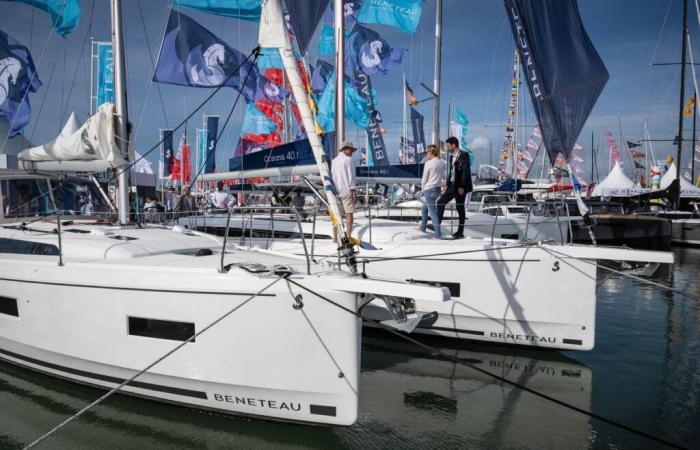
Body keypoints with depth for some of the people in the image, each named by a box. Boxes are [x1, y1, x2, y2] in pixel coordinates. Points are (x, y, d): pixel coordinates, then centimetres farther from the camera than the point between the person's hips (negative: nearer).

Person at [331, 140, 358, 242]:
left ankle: (335, 237, 7)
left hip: (336, 191, 6)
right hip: (347, 191, -6)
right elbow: (350, 176, -10)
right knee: (349, 214, -3)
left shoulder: (333, 161, 16)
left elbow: (332, 177, 16)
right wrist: (353, 191, -10)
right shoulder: (348, 159, -4)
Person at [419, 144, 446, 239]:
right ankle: (422, 227, 35)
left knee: (432, 211, -5)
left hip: (429, 189, -8)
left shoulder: (428, 163, -13)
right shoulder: (442, 163, 6)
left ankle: (438, 233, -6)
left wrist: (423, 188, 6)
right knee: (425, 207, 24)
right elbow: (443, 177, 11)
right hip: (438, 188, 8)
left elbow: (424, 179, -8)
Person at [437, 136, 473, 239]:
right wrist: (447, 185, 9)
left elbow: (466, 172, -16)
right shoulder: (452, 157, 15)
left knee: (459, 207, -4)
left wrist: (462, 186, -19)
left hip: (461, 186, -8)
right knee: (441, 202, 6)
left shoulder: (464, 155, -10)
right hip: (452, 185, 8)